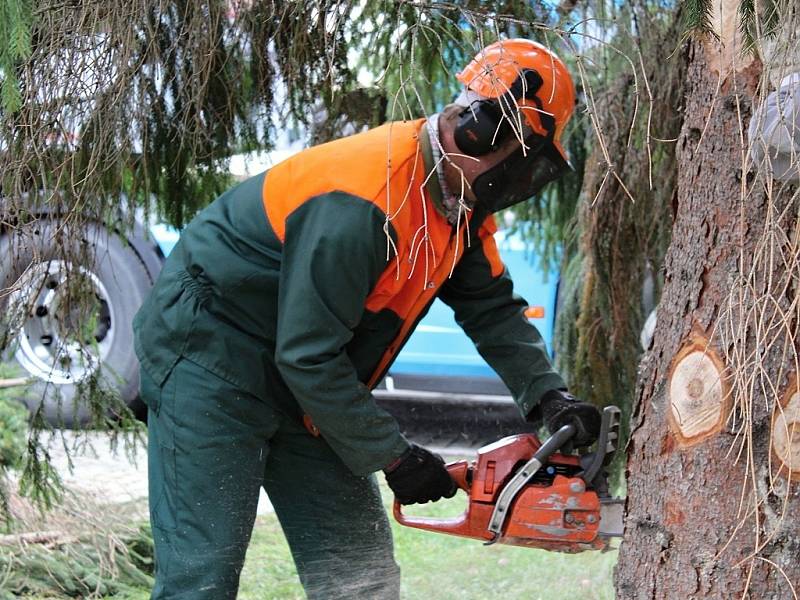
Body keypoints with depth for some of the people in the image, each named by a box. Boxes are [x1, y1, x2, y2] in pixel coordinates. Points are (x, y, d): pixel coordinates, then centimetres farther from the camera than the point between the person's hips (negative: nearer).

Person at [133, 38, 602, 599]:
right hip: (211, 359, -9)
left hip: (299, 385, 10)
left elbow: (494, 309, 9)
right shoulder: (364, 202, -30)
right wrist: (394, 457, -20)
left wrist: (550, 397, -7)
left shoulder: (459, 202, -1)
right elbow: (308, 354, -28)